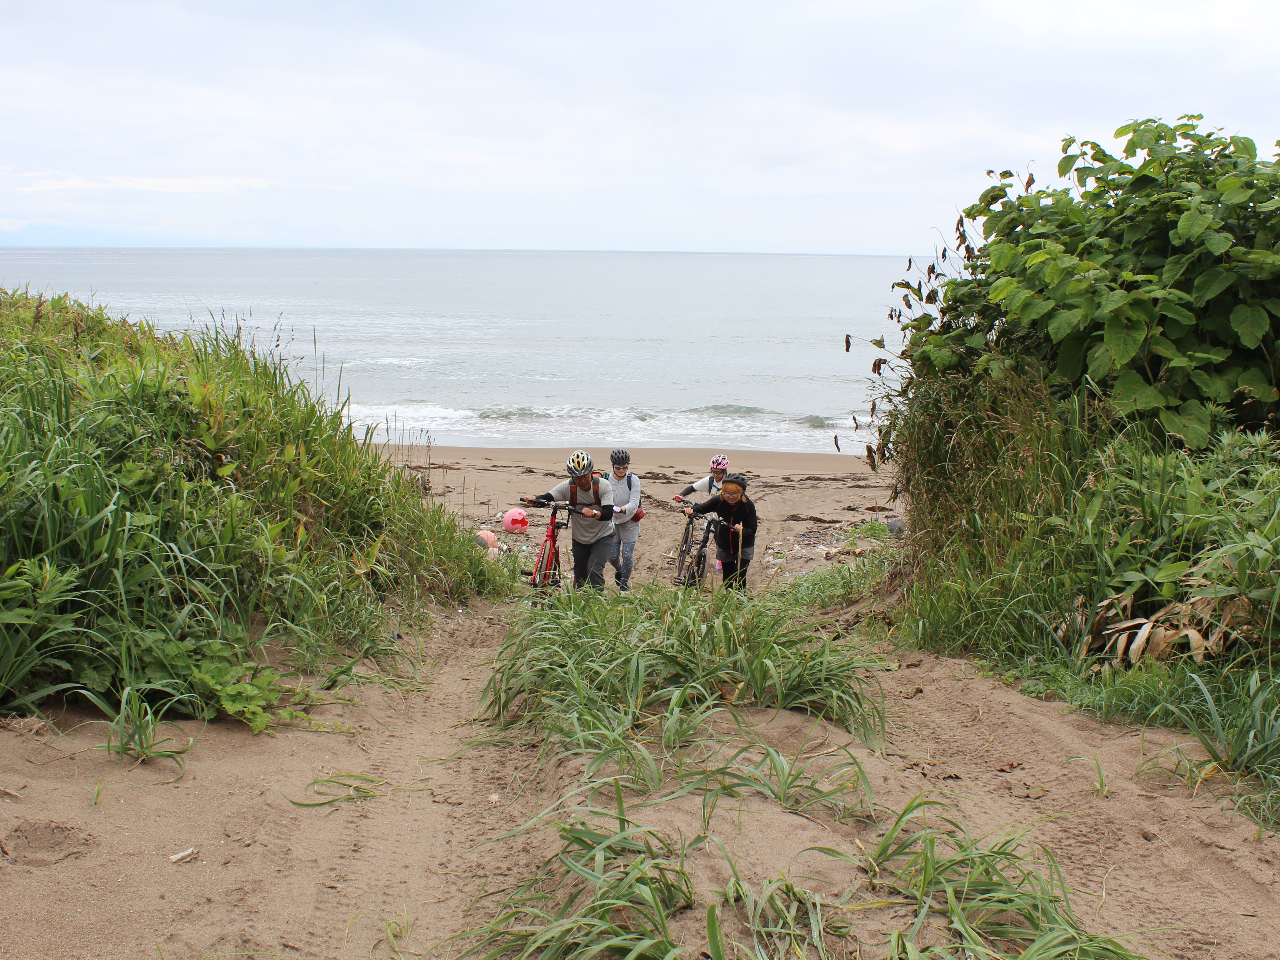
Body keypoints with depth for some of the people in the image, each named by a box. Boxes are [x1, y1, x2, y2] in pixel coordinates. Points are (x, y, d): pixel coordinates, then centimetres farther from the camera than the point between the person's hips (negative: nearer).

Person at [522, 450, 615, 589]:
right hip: (579, 538, 3)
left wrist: (593, 513, -54)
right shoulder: (568, 487, -15)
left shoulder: (603, 486, -21)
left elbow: (608, 513, -32)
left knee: (594, 570, -21)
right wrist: (534, 500, -47)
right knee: (580, 576, 11)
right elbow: (547, 497, -24)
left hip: (602, 537, -3)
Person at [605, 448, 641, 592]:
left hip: (629, 521, -2)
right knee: (612, 555, 3)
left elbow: (634, 503, -22)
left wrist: (622, 509, -40)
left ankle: (625, 583, 15)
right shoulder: (606, 480, -7)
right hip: (612, 521, 2)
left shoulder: (633, 480, -12)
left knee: (627, 554, -6)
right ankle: (618, 570, 40)